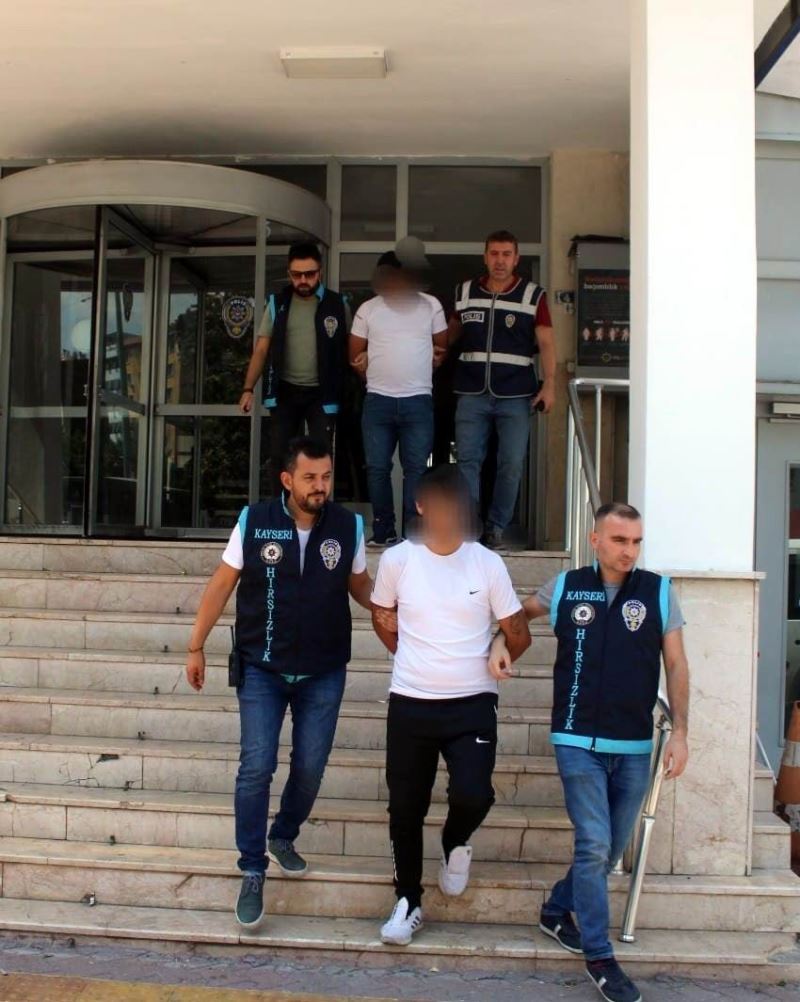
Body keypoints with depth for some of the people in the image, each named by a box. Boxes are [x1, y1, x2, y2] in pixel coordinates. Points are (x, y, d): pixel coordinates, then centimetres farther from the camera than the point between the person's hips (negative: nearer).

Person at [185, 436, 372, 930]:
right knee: (257, 768, -5)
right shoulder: (253, 522, -9)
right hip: (261, 670, -1)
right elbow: (222, 584, 0)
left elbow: (360, 586, 7)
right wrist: (197, 646, 2)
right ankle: (253, 872, 8)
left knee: (310, 768, 10)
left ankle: (284, 838, 37)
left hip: (324, 674, 2)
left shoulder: (349, 527, -6)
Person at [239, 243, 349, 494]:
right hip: (285, 391, 2)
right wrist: (248, 389, -4)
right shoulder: (277, 304, 4)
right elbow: (261, 349, 4)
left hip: (321, 393, -2)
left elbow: (348, 348, 3)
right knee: (280, 456, 5)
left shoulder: (336, 304, 0)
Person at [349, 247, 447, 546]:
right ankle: (383, 531, 14)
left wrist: (419, 361, 3)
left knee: (416, 469, -1)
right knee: (377, 468, 3)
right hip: (378, 401, 1)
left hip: (418, 401, -1)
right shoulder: (368, 309, 6)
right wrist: (379, 371, 5)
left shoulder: (431, 306, 5)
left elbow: (443, 347, 13)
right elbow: (354, 355, 11)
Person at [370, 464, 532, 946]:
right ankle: (409, 902, 29)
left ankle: (455, 842, 21)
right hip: (410, 705, 1)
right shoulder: (397, 560, -3)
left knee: (473, 796, -17)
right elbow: (383, 618, 15)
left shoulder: (488, 564, -4)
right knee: (406, 809, 8)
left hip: (472, 704, -1)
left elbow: (519, 635, 4)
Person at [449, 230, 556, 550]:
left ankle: (496, 527, 11)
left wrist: (549, 385, -8)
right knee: (467, 460, -3)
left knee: (512, 464, -1)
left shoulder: (533, 295, 3)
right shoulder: (464, 293, 9)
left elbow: (546, 343, 0)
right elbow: (451, 334, 21)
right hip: (472, 393, 1)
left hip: (515, 395, -1)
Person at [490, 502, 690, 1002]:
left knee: (613, 849, 13)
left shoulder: (660, 591, 0)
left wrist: (680, 731, -4)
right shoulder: (566, 587, 0)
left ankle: (557, 911, 36)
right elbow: (520, 612, 18)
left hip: (635, 747, 2)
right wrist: (501, 641, -2)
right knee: (594, 844, -7)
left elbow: (676, 665, 3)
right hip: (579, 742, -2)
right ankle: (599, 957, 7)